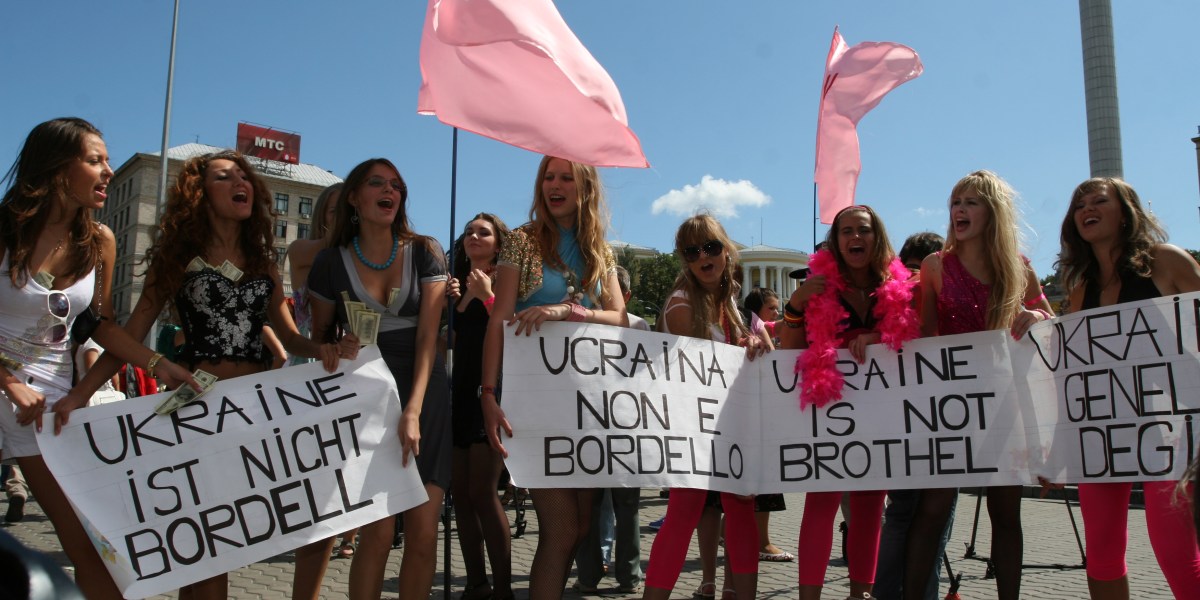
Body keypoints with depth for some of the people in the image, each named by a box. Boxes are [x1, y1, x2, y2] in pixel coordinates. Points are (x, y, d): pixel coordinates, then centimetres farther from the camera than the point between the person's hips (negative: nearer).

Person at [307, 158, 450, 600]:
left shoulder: (424, 252, 1)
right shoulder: (331, 262, 1)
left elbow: (428, 335, -7)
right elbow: (319, 339, 12)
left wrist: (413, 410, -17)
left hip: (425, 398, 1)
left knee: (423, 532, -4)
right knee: (379, 531, -9)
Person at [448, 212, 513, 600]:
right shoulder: (459, 285, 15)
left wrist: (486, 296, -17)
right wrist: (450, 301, 2)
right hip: (461, 392, 7)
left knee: (482, 493, -11)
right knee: (460, 492, 6)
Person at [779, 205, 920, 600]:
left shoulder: (899, 288, 5)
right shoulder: (819, 287, 0)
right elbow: (789, 352, 2)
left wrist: (873, 339, -12)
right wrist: (796, 305, -14)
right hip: (829, 405, -2)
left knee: (869, 505, 8)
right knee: (822, 500, -10)